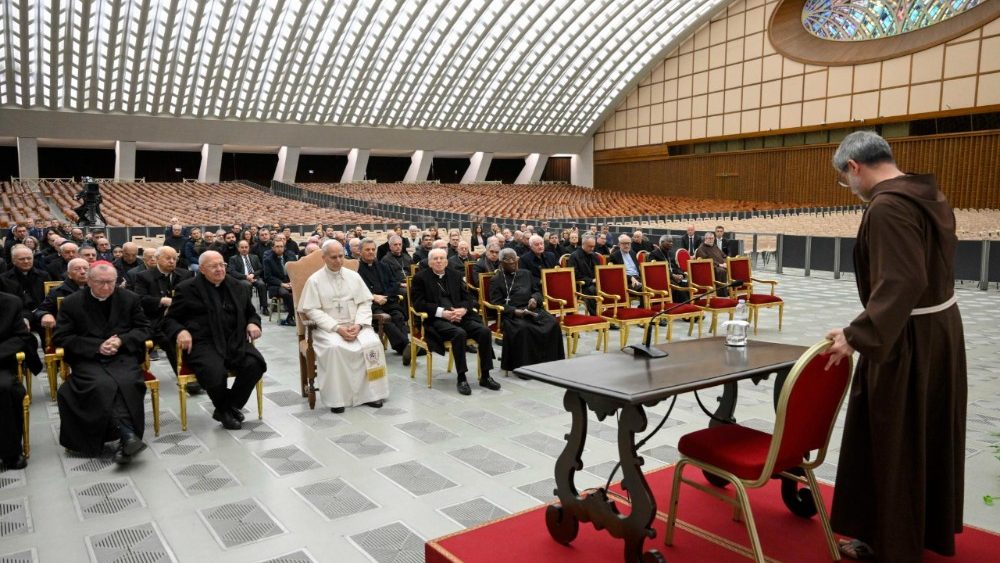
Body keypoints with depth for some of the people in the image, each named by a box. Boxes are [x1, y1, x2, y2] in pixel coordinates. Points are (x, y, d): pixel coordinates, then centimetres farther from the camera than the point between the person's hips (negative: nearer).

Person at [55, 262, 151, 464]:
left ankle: (125, 440, -32)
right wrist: (97, 346, -10)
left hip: (122, 356, 1)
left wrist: (122, 341, -10)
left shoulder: (129, 298, 9)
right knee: (103, 385, -33)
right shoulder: (71, 303, 6)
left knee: (127, 383, -32)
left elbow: (144, 328, 11)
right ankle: (128, 435, -36)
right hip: (88, 360, -1)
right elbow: (61, 337, 3)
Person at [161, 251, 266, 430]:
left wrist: (253, 323, 3)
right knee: (215, 373, -33)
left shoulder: (239, 287, 16)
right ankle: (226, 409, 1)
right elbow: (169, 319, 9)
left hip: (234, 340, 4)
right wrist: (180, 331, -14)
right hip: (203, 343, -4)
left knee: (256, 364, -25)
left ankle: (228, 408, -1)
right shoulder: (187, 288, 6)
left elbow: (251, 313, 28)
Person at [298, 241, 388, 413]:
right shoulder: (314, 280, 0)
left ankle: (370, 393, -16)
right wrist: (337, 328, -18)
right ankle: (336, 397, -24)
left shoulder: (354, 276, 10)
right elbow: (312, 310, -7)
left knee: (372, 343, -26)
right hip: (328, 327, -3)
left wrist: (358, 325, -11)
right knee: (334, 347, -35)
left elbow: (365, 303, 7)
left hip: (356, 325, 3)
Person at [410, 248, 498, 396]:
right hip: (436, 319, -5)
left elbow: (468, 298, 14)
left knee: (485, 331, -20)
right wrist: (442, 312, -16)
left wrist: (463, 309, -10)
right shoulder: (421, 277, 4)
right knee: (459, 333, -34)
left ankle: (485, 376, -9)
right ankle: (461, 378, -23)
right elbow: (418, 303, -5)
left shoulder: (455, 275, 17)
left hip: (460, 315, 5)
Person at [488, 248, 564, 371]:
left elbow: (537, 291, 25)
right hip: (510, 314, -4)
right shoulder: (496, 280, 8)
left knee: (553, 323, -23)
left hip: (530, 309, 5)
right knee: (522, 328, -38)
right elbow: (496, 304, -1)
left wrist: (535, 298, -1)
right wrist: (514, 311, -18)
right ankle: (523, 365, -28)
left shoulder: (526, 274, 22)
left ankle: (552, 361, -15)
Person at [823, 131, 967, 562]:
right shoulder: (929, 195, 7)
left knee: (891, 443, 5)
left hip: (906, 340, -10)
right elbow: (926, 270, 12)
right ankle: (931, 528, 38)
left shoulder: (887, 207, -22)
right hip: (941, 329, 10)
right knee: (928, 436, 21)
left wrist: (857, 336, -32)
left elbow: (902, 283, -31)